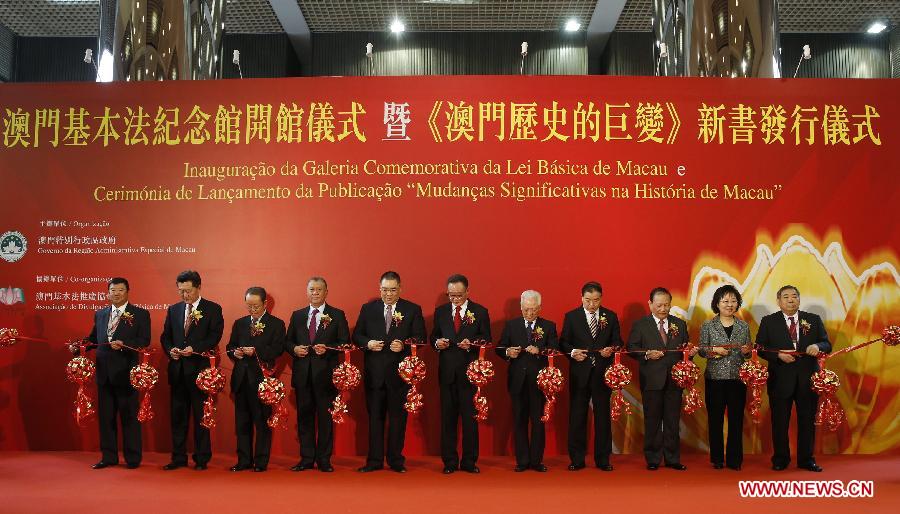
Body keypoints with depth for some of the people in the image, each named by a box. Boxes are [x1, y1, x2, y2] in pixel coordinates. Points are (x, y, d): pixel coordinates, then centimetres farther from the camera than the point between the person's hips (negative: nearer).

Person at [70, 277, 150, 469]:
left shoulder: (140, 314, -1)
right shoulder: (100, 314, 15)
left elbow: (145, 341, -8)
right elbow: (93, 338, 17)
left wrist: (123, 344, -21)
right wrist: (78, 346, -1)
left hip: (125, 372, -5)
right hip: (104, 372, 5)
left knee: (129, 415, 1)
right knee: (105, 415, 10)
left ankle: (132, 458, 9)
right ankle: (109, 456, 19)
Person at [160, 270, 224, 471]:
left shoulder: (213, 309, 0)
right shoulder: (173, 310, 14)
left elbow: (215, 336, -9)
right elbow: (165, 336, 14)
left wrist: (194, 348, -20)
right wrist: (170, 349, -7)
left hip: (200, 369, -4)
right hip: (177, 369, 4)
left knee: (201, 416, 2)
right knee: (178, 415, 8)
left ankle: (202, 458, 10)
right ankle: (179, 458, 17)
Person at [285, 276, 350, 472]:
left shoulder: (337, 315, 4)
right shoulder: (297, 315, 14)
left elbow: (345, 343, -1)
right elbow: (287, 341, 16)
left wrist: (327, 349, -17)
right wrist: (294, 349, -6)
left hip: (326, 373, -3)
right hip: (302, 373, 3)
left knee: (325, 416, 0)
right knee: (304, 416, 7)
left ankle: (324, 460, 9)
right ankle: (307, 458, 16)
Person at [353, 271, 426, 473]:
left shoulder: (413, 310, 3)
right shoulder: (368, 309, 8)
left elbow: (420, 338, -1)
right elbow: (356, 335, 10)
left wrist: (403, 345, -19)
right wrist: (368, 343, -11)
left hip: (400, 372, -1)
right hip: (374, 372, 2)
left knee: (398, 417, 4)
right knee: (374, 416, 7)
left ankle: (396, 460, 15)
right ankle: (374, 460, 15)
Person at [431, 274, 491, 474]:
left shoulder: (480, 312, 3)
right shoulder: (440, 311, 10)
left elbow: (487, 339, 2)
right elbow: (433, 336, 15)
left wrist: (471, 344, -16)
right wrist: (437, 342, -7)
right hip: (447, 371, 2)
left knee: (470, 417, 1)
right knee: (447, 417, 5)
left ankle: (469, 461, 10)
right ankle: (449, 462, 13)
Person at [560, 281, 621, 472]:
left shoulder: (611, 317, 7)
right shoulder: (571, 316, 4)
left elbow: (618, 342, 8)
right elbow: (563, 343, 3)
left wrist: (612, 349, -14)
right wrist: (572, 352, -17)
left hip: (602, 372, 1)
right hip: (579, 373, -1)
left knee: (603, 416, 5)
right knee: (577, 415, 3)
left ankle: (602, 459, 14)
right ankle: (577, 459, 11)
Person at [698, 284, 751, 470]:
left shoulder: (744, 326, 10)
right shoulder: (708, 326, 3)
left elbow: (748, 352, 12)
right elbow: (701, 350, 2)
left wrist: (746, 351, -10)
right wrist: (714, 350, -17)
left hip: (737, 378, 2)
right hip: (715, 378, -1)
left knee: (736, 419, 2)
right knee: (715, 419, 3)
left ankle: (734, 459, 12)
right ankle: (717, 459, 14)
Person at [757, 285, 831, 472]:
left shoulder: (814, 320, 8)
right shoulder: (768, 321, 3)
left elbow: (827, 345, 7)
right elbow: (760, 348, 0)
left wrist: (818, 346, -16)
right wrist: (779, 355, -17)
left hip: (808, 379, 1)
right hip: (780, 379, -1)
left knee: (808, 421, 7)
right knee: (779, 421, 5)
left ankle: (806, 459, 20)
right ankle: (780, 459, 18)